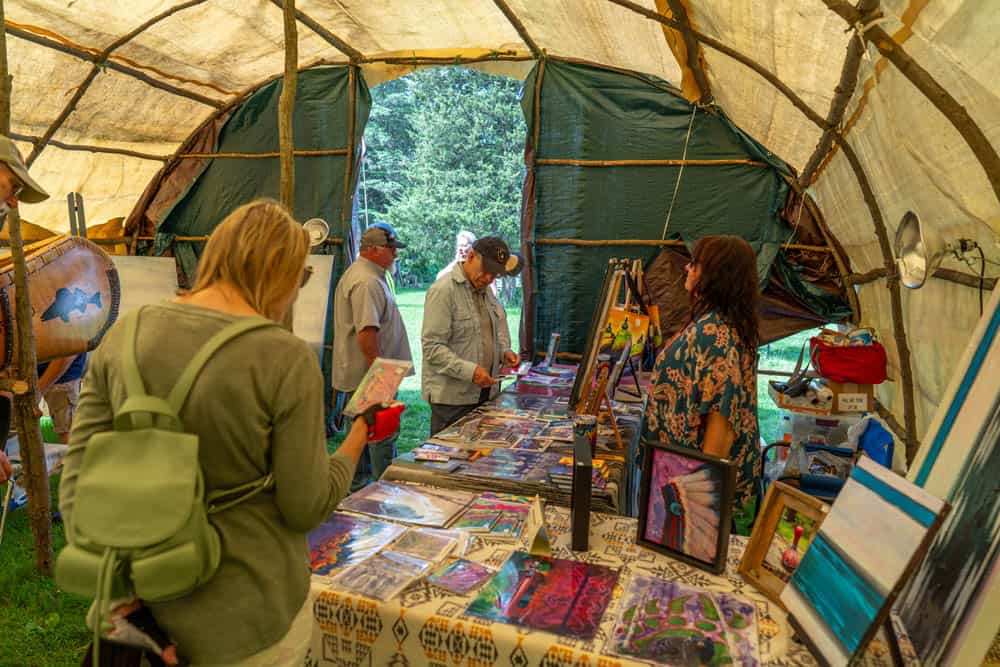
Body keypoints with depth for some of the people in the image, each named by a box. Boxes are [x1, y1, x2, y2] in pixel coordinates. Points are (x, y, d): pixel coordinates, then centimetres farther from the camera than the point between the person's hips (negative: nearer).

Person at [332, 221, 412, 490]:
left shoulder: (357, 274, 16)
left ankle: (356, 489, 29)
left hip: (357, 377, 11)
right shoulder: (367, 282, -19)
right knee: (382, 437, -1)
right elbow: (366, 335, -26)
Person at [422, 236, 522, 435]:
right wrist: (470, 371, -26)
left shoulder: (485, 290, 13)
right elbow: (433, 348, -18)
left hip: (485, 392, 7)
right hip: (452, 397, -7)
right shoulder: (443, 290, -13)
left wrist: (504, 352, 4)